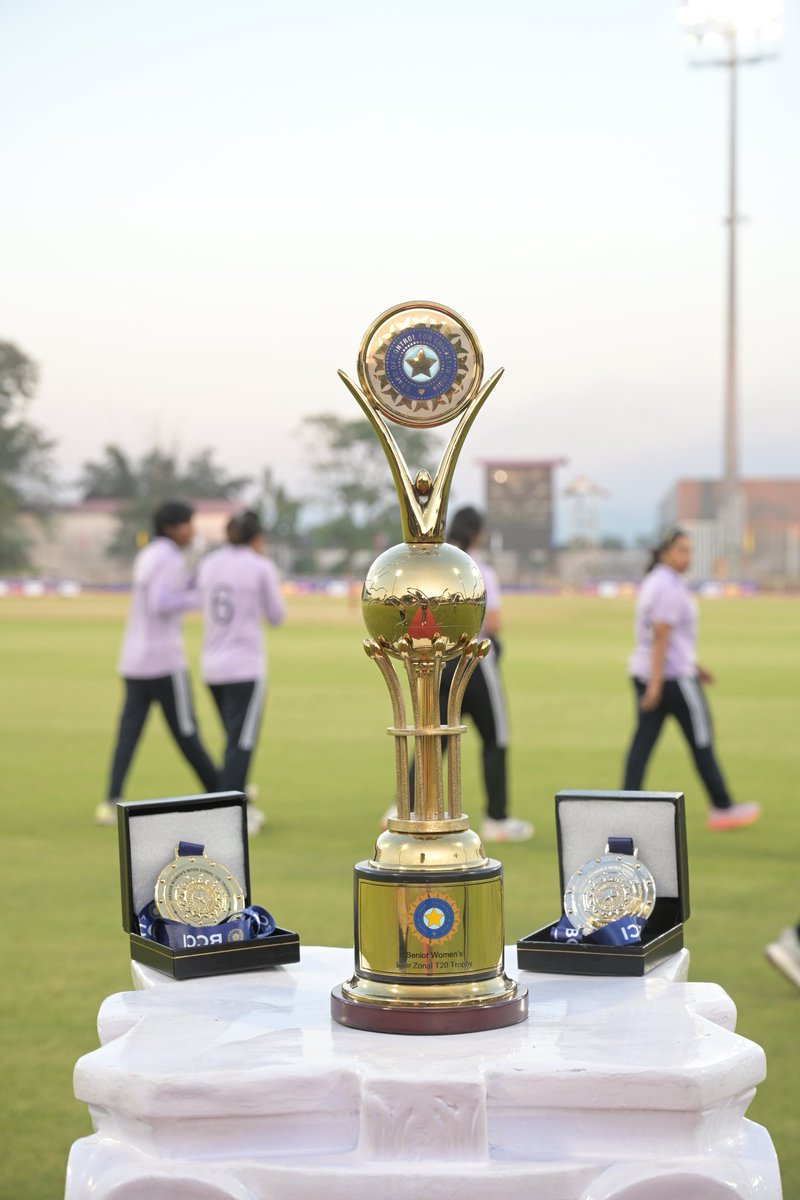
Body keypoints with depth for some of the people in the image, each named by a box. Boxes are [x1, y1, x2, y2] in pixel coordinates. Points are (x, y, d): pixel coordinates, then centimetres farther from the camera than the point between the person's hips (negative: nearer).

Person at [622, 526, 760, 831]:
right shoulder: (670, 588, -17)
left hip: (645, 671, 9)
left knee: (643, 741, 3)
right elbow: (660, 637, -23)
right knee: (701, 741, 3)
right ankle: (722, 808, 13)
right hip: (672, 676, -9)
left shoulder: (653, 582, 14)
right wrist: (656, 685, -26)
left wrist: (691, 666, 26)